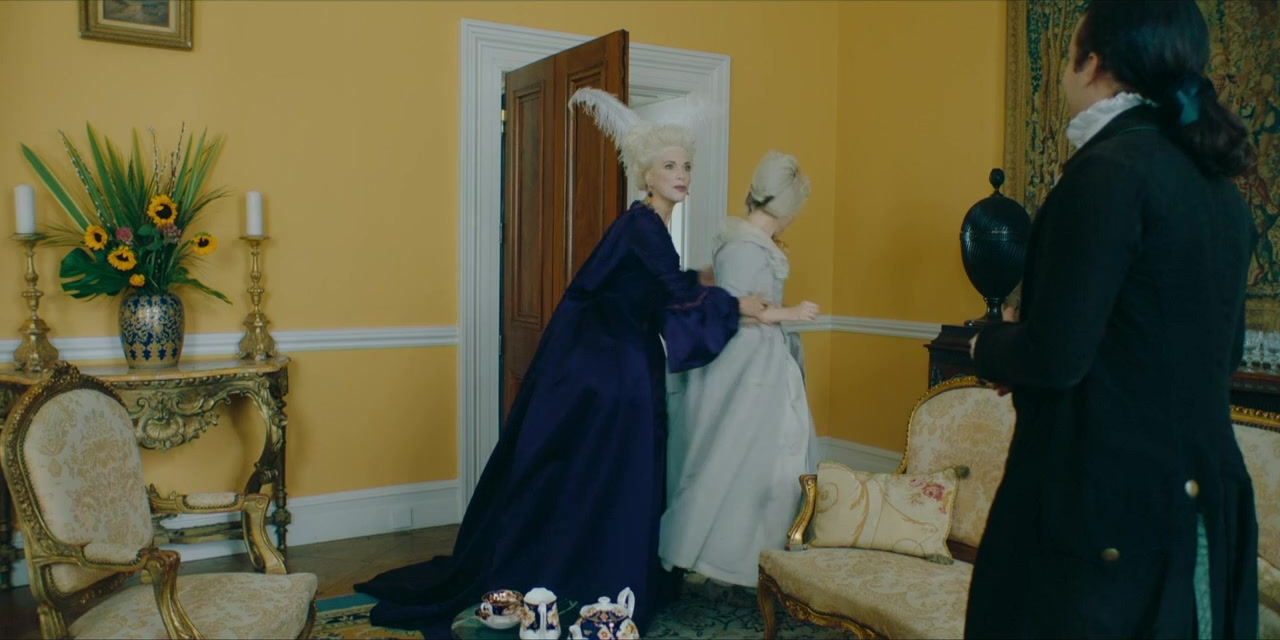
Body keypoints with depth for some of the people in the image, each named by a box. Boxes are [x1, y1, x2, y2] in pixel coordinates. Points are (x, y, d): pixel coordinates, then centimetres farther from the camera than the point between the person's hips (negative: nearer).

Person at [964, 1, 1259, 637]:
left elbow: (1054, 357, -22)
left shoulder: (1108, 171, -17)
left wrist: (988, 344, 0)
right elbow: (1222, 350, 17)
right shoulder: (1218, 185, 9)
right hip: (1202, 495, 9)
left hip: (1102, 504, -9)